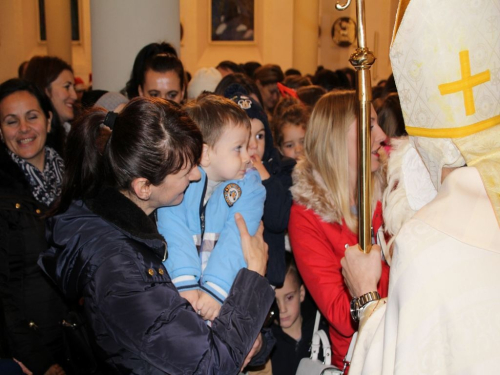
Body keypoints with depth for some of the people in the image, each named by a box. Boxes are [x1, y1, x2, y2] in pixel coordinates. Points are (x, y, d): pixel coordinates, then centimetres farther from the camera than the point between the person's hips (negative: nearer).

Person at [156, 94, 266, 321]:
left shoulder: (249, 186, -1)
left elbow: (236, 239, -14)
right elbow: (174, 233, -14)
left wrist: (216, 289, -27)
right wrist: (184, 283, -28)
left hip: (229, 286, 0)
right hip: (180, 282, 1)